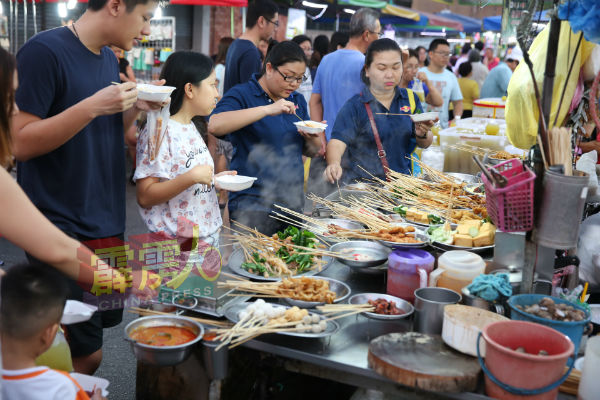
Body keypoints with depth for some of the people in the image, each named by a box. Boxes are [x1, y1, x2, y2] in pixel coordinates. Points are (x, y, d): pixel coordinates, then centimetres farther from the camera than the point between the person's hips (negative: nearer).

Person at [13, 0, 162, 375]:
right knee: (85, 356, -4)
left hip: (107, 223, 8)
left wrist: (136, 107, 1)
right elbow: (21, 143, -16)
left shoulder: (109, 59, 12)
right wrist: (92, 106, -24)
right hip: (61, 229, -8)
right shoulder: (45, 50, -13)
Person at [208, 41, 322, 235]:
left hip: (293, 204, 6)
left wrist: (312, 138, -5)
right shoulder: (242, 94, -5)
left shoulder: (297, 100, 14)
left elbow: (311, 152, 19)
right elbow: (214, 125, -26)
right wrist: (267, 109, -27)